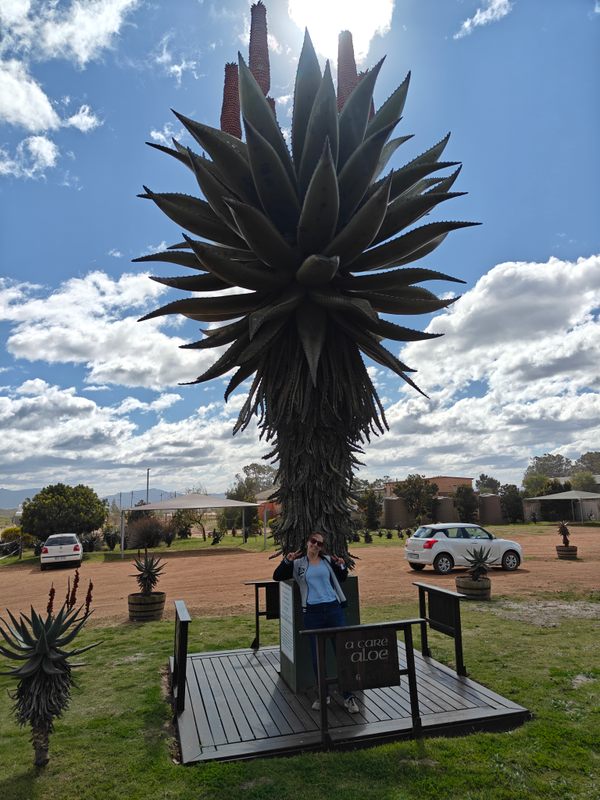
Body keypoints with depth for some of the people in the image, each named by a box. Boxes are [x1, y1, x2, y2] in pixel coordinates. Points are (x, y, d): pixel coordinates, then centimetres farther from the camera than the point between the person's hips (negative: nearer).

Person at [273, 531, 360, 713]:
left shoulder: (328, 560, 8)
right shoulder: (297, 564, 5)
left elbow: (342, 579, 21)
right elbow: (277, 576, 3)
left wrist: (342, 566, 1)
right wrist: (287, 561, -12)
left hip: (334, 609, 1)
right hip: (312, 613, 0)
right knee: (316, 655, 7)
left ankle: (349, 696, 9)